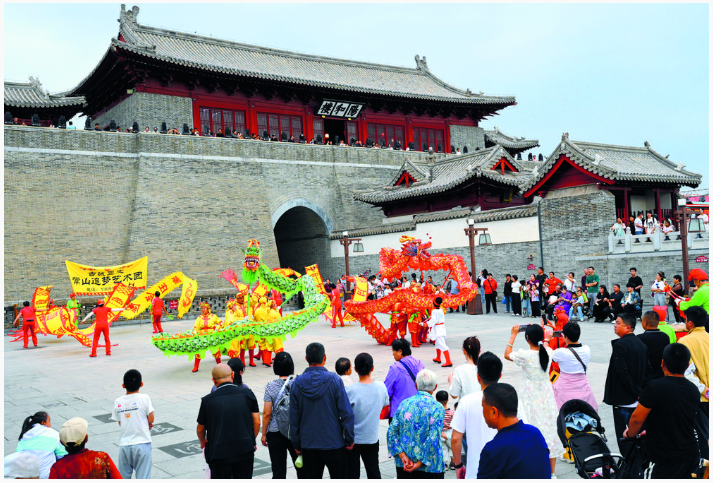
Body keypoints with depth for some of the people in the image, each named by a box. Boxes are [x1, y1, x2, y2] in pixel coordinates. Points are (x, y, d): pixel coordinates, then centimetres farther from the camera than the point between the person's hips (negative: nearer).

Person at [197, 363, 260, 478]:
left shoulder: (207, 400, -7)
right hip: (245, 451, 2)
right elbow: (257, 422, -1)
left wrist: (203, 442, 26)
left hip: (219, 453, -1)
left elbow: (200, 429, 5)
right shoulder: (247, 393, -4)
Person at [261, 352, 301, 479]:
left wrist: (264, 434, 2)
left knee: (278, 470, 6)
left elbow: (267, 413, -8)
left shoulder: (271, 386, -9)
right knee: (301, 467, 15)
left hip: (275, 433, -1)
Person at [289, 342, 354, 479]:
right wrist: (349, 439, 0)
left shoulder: (297, 383, -4)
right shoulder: (334, 380, -11)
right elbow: (346, 413, -10)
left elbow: (294, 417, 2)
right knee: (339, 477, 12)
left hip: (308, 444, 2)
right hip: (334, 442, -2)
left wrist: (296, 444, 11)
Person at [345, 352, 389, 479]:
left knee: (352, 474, 10)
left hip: (352, 439, -3)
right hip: (372, 437, 3)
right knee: (374, 471, 17)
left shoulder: (350, 390, -21)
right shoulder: (381, 387, -9)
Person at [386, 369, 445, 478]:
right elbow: (433, 440, -18)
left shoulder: (404, 403, 2)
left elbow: (391, 433, -3)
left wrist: (403, 457, -7)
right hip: (430, 466, -4)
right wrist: (418, 464, -13)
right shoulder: (437, 408, -10)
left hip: (403, 465, 4)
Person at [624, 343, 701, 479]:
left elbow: (637, 418, -14)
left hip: (664, 461, -7)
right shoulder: (693, 389, 4)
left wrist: (629, 433, 7)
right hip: (691, 456, 7)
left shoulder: (655, 386, -19)